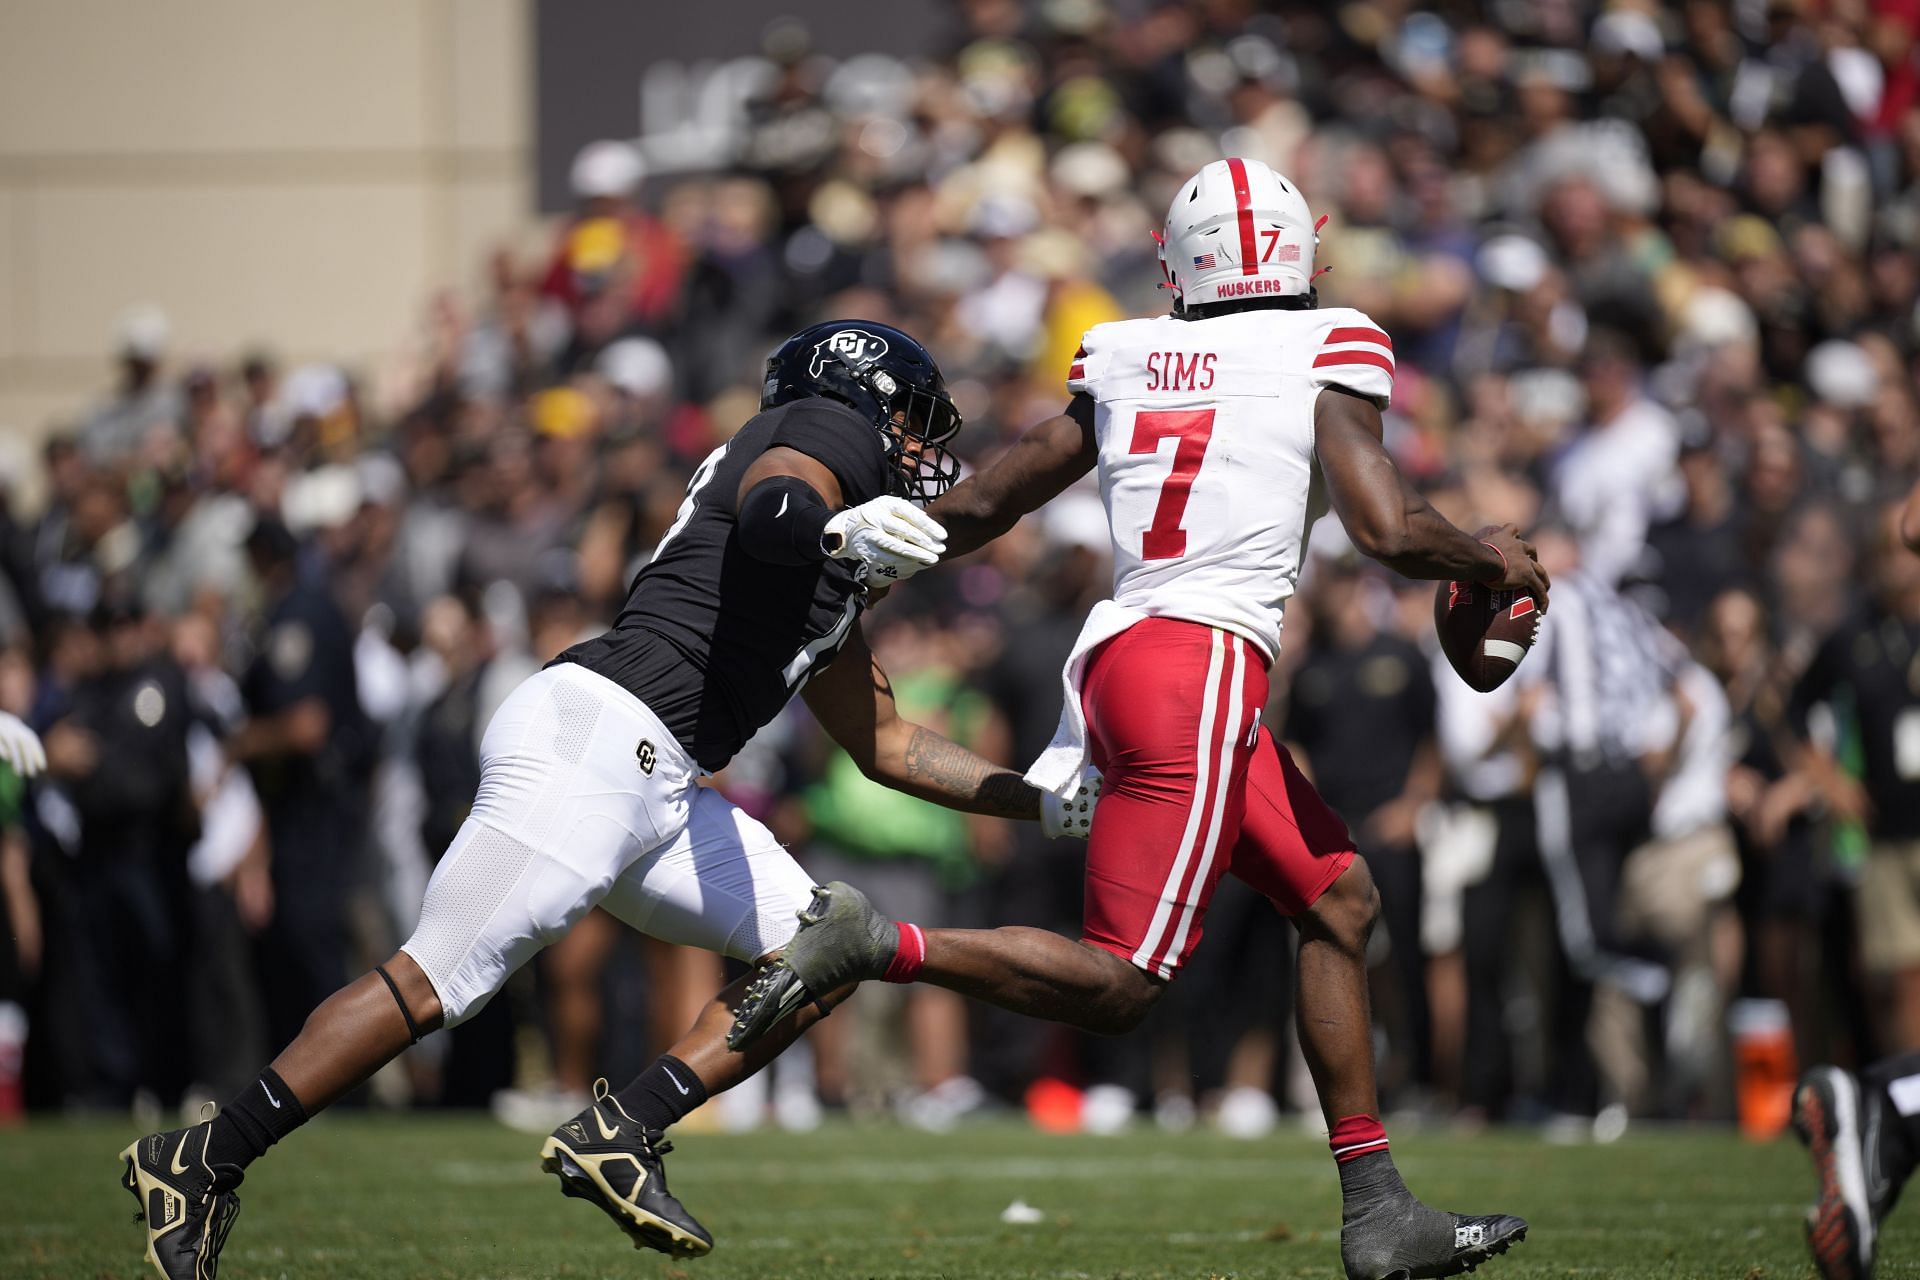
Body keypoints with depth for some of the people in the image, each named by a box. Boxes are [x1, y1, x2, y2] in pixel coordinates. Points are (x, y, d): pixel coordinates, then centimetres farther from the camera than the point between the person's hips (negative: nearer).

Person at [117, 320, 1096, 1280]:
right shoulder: (830, 430, 4)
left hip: (657, 791, 10)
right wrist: (837, 530, -41)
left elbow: (888, 746, 35)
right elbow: (769, 513, -21)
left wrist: (1046, 804, 33)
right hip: (594, 732, -10)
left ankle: (619, 1135, -1)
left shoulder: (832, 585, 29)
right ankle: (202, 1164, -8)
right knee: (437, 983, -13)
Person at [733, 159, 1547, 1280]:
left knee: (1342, 898, 16)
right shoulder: (1328, 355, 0)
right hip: (1205, 662, -7)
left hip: (1117, 650, 7)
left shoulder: (1124, 361, 14)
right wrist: (1492, 562, 10)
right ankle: (877, 944, -18)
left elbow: (978, 507, 19)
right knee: (1121, 984, -7)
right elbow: (1388, 529, -10)